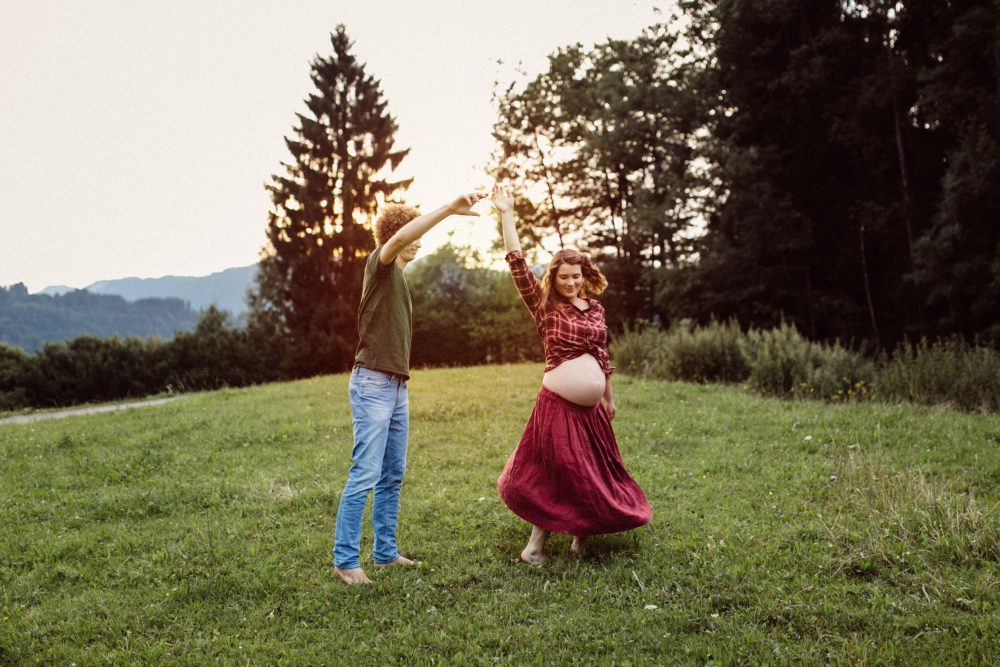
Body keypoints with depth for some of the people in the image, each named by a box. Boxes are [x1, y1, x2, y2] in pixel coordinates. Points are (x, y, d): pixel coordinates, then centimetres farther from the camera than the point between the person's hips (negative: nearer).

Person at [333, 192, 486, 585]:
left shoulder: (398, 279, 21)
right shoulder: (379, 264, -4)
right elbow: (400, 236, -26)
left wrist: (400, 383, 18)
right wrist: (450, 209, -32)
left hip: (397, 386, 9)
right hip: (373, 383, -9)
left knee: (393, 475, 10)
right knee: (366, 474, -9)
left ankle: (385, 551, 17)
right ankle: (345, 560, -4)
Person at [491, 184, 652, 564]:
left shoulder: (595, 309, 9)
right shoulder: (544, 306, -5)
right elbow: (517, 266, -13)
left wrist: (608, 395, 22)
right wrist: (506, 215, -16)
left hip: (590, 403, 6)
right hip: (558, 401, -5)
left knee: (595, 470, 12)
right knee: (561, 472, -5)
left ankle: (581, 532, 30)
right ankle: (535, 546, 7)